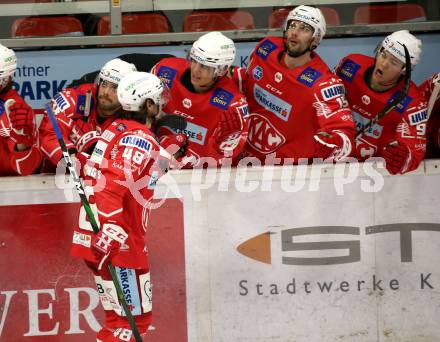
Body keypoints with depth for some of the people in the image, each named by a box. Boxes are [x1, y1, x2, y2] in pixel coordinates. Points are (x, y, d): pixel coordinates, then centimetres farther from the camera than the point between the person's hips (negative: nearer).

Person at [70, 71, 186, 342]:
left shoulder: (118, 128, 16)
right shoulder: (139, 138, -14)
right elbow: (112, 185, -27)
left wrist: (171, 147, 27)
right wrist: (111, 230, -34)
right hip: (116, 243, -10)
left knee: (121, 317, 17)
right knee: (134, 318, -6)